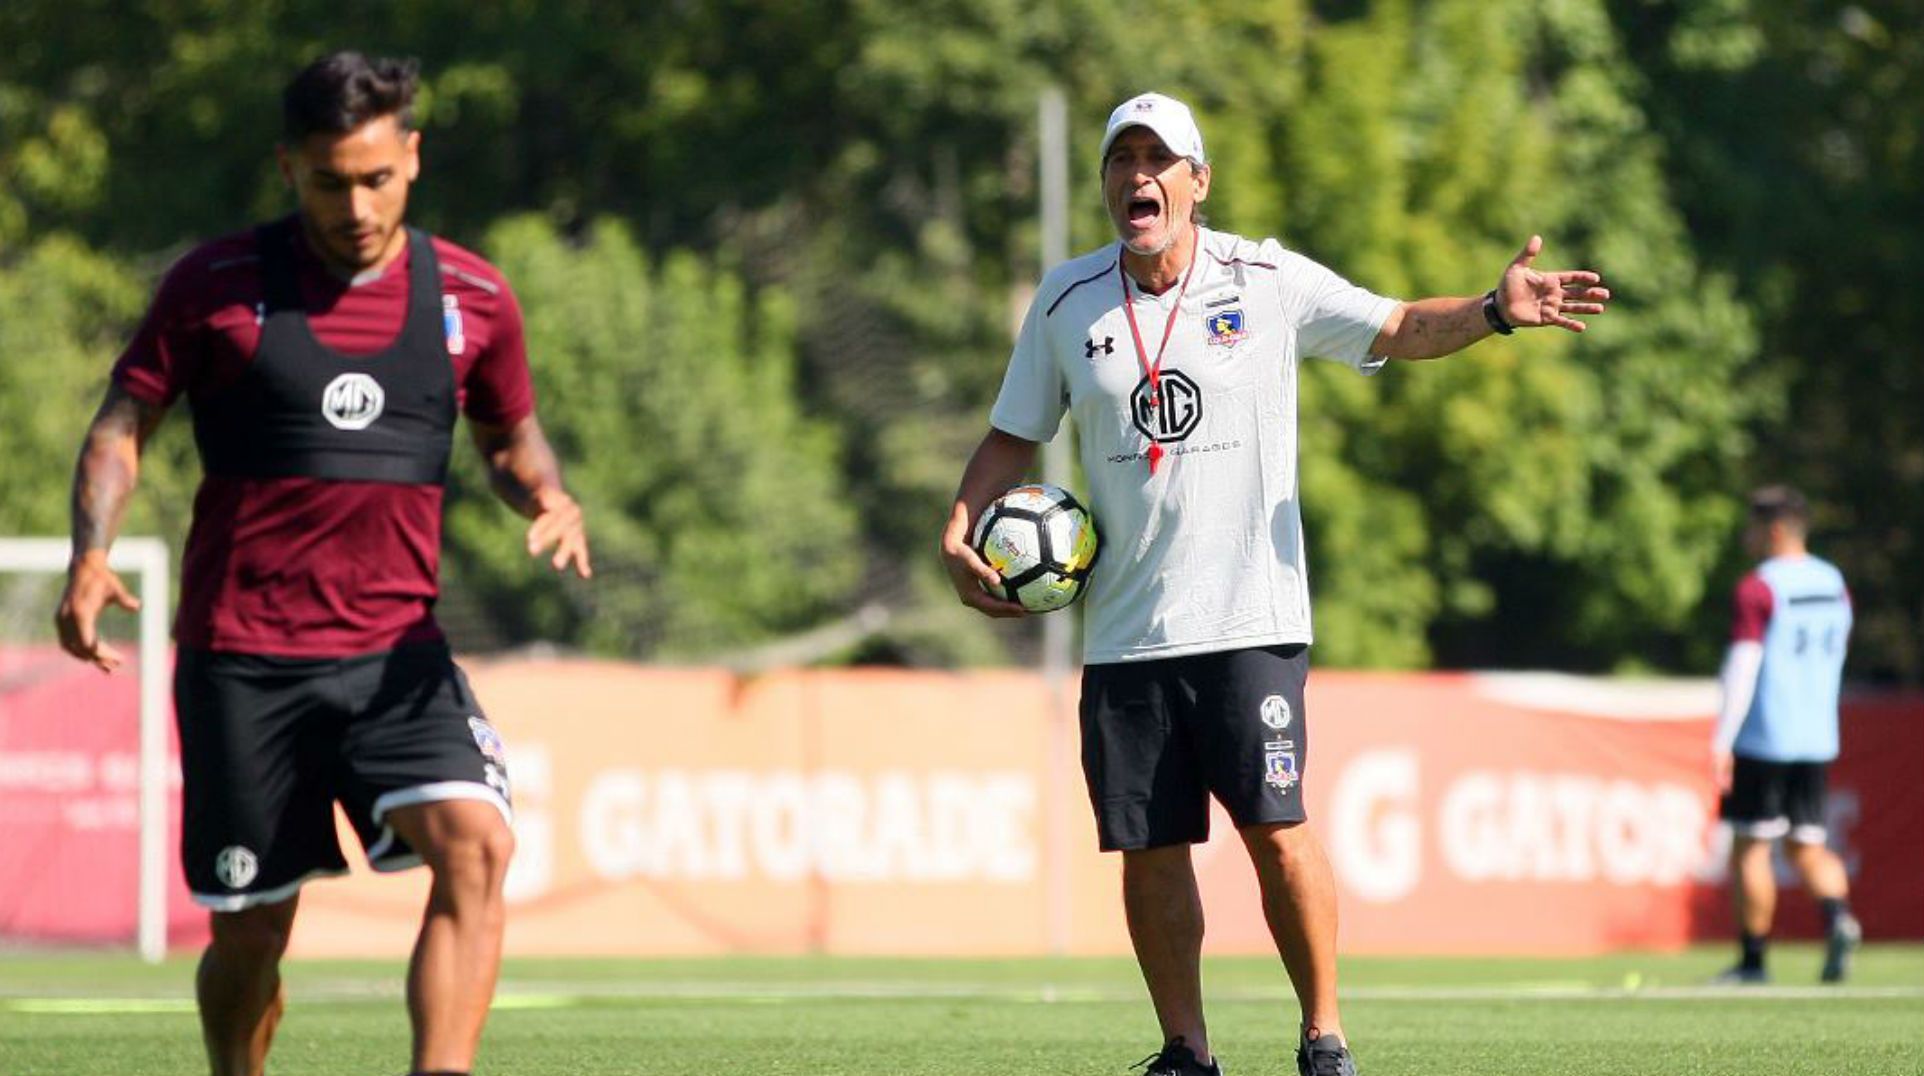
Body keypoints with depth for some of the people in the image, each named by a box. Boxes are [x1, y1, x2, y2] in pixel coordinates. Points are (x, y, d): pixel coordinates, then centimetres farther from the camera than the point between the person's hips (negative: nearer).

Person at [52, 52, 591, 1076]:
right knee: (249, 934, 3)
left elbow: (509, 434, 21)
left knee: (475, 844, -24)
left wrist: (549, 498, -2)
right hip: (238, 657, -1)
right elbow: (122, 424, 4)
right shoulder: (215, 284, -1)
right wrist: (91, 553, -14)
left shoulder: (471, 297, 6)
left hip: (395, 652, 1)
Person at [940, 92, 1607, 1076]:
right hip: (1123, 628, 3)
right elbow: (1014, 435, 17)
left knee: (1277, 835, -10)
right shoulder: (1067, 301, 7)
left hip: (1250, 617, -3)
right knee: (1148, 850, 2)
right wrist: (959, 532, 2)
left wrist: (1494, 310, -13)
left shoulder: (1268, 282, 1)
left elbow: (1398, 330, 5)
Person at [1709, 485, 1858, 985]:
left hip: (1763, 738, -6)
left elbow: (1743, 667, -16)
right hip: (1816, 738, 6)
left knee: (1750, 847, 3)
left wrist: (1721, 741, -15)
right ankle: (1838, 917, -17)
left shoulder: (1759, 588, -11)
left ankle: (1752, 960, 6)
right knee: (1806, 844, 10)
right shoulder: (1834, 584, 11)